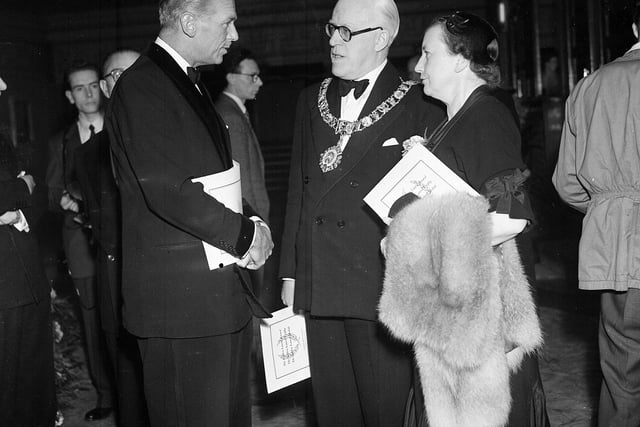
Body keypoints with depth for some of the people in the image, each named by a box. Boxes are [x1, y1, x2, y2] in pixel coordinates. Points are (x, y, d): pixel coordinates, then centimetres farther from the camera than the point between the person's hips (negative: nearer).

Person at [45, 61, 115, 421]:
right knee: (95, 321, 5)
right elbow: (53, 196, 14)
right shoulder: (61, 142, 15)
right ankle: (106, 395, 16)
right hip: (83, 240, 2)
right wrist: (66, 201, -7)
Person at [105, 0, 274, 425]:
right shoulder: (141, 88, -14)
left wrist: (250, 223, 4)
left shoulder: (191, 85, 18)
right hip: (180, 295, -10)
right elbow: (168, 191, -23)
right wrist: (245, 232, -14)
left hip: (224, 290, 10)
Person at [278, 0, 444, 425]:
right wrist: (290, 272, 10)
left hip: (384, 289, -5)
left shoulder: (419, 107, -4)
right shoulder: (312, 101, 13)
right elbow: (298, 189, 13)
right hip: (318, 286, 5)